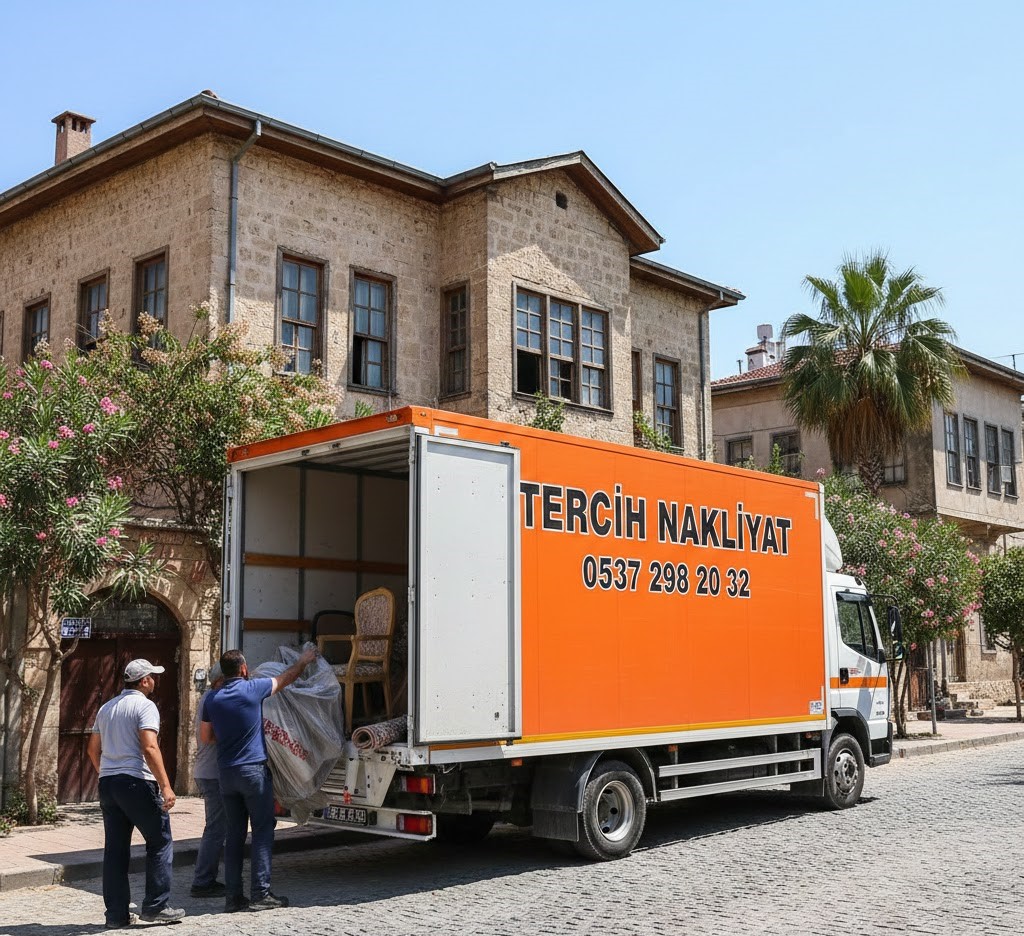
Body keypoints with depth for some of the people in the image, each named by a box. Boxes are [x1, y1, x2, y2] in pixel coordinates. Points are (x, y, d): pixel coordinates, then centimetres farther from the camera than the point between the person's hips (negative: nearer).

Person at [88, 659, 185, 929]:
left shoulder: (107, 707, 16)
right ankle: (156, 906, 3)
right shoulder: (144, 706, -8)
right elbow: (150, 748, -19)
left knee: (115, 849, 10)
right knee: (160, 842, 3)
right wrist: (165, 786, -21)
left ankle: (116, 914, 12)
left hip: (108, 783, 8)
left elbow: (93, 749, 21)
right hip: (136, 782, -8)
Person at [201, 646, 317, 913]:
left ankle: (233, 896, 10)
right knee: (263, 831, 1)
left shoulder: (213, 699, 4)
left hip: (226, 773, 5)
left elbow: (205, 737, 12)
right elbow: (286, 678, 8)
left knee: (235, 833, 10)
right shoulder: (253, 689, -8)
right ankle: (260, 893, -2)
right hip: (253, 770, -5)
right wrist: (304, 660, 25)